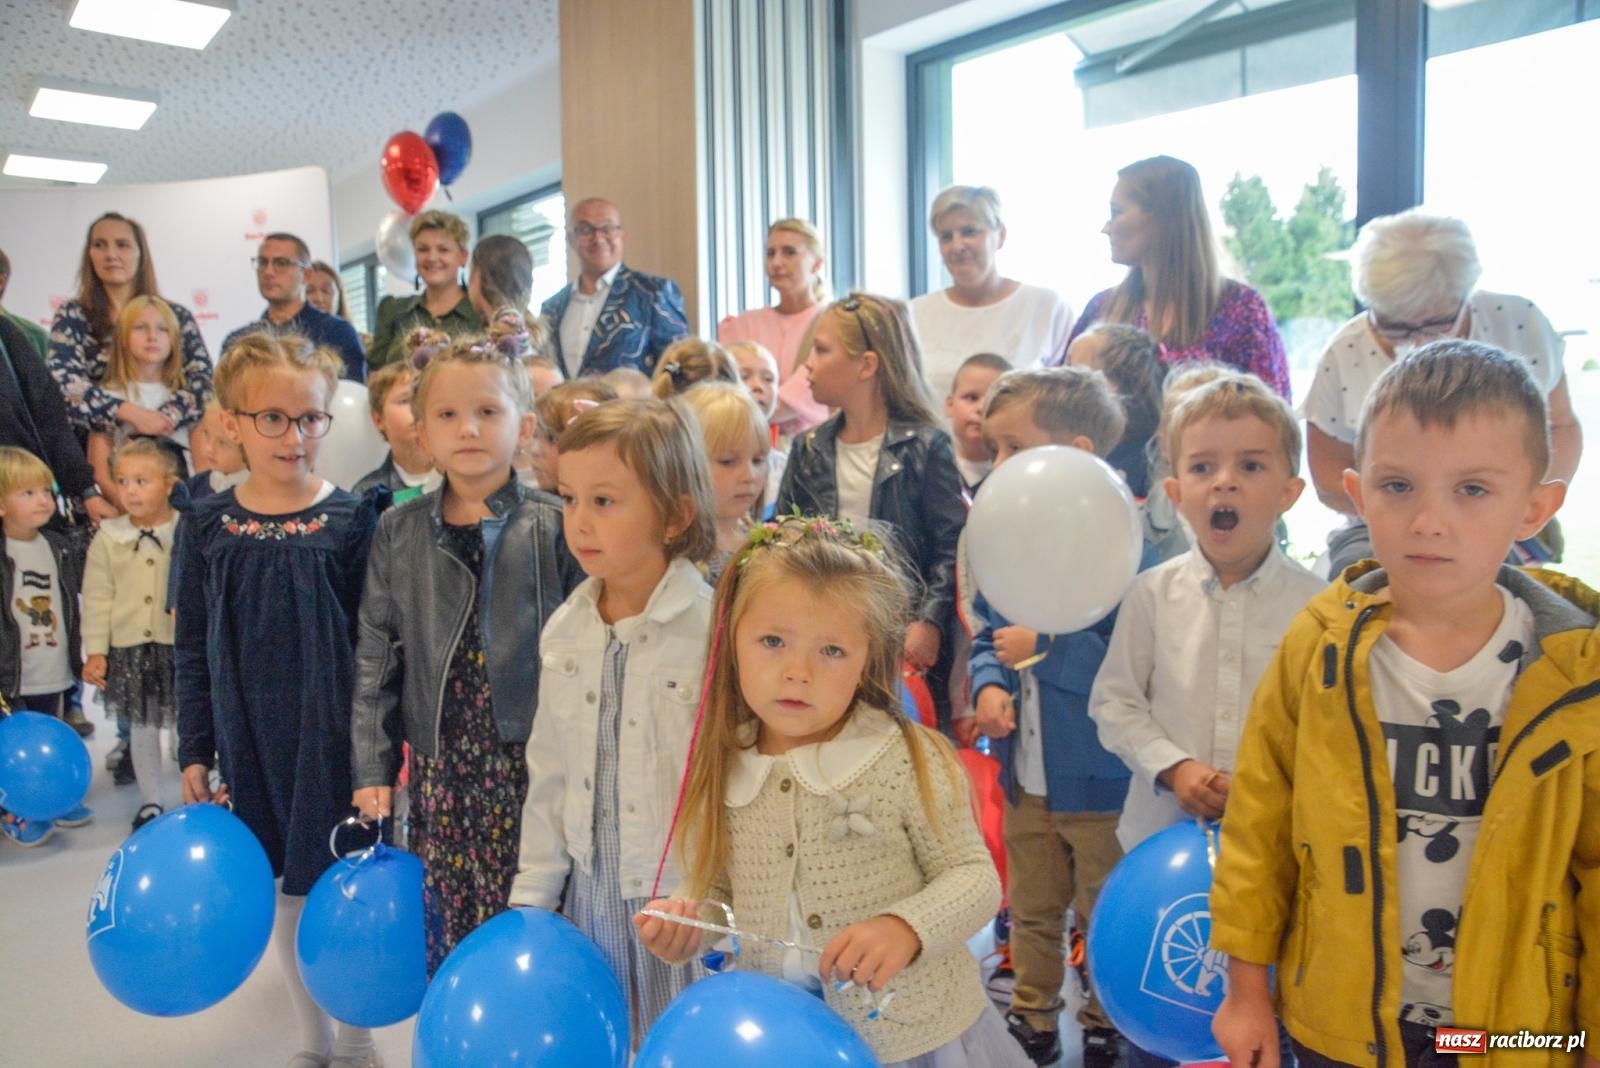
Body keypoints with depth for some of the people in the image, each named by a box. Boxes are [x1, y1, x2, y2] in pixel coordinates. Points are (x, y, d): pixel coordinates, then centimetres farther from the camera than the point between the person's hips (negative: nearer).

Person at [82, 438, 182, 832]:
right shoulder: (108, 538, -2)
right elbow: (97, 599, 1)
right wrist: (95, 651, -3)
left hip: (182, 646, -2)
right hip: (130, 648, 2)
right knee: (143, 726, 13)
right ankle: (150, 802, 27)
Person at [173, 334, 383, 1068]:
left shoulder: (350, 519, -7)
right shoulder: (207, 526, -1)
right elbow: (192, 650, 5)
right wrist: (194, 752, 4)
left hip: (335, 734, -2)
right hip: (252, 739, 3)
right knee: (284, 886, 14)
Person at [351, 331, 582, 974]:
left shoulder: (553, 527, -4)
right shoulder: (398, 533, 5)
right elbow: (375, 655, 6)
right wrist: (372, 765, 4)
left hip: (532, 761, -3)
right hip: (440, 768, 3)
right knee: (447, 932, 10)